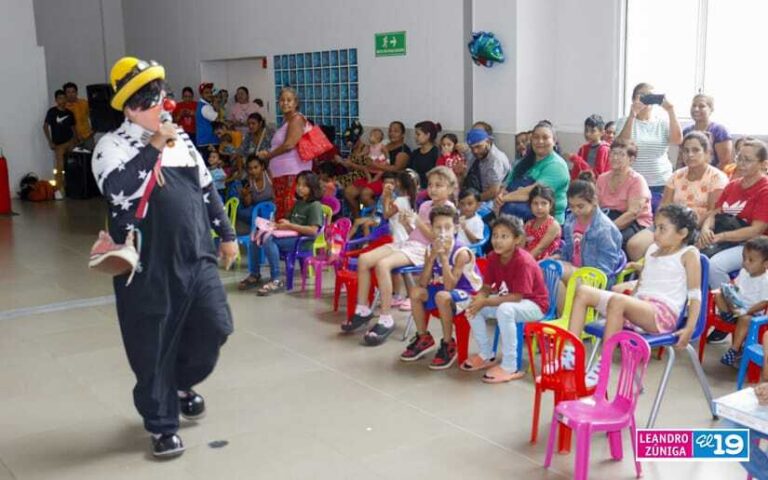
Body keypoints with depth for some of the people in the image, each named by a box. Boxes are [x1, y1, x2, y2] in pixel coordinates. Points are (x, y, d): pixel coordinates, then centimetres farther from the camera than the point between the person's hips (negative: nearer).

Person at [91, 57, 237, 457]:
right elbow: (118, 190, -27)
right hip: (149, 266, -5)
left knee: (215, 328, 6)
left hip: (196, 256, 5)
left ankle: (182, 382, 35)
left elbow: (206, 188, 17)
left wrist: (226, 234, 17)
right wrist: (154, 147, -26)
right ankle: (162, 424, 22)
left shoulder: (179, 137, 11)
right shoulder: (112, 146, -8)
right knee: (154, 348, 3)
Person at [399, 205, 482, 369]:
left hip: (466, 293, -7)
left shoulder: (461, 252, -24)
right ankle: (423, 338, 7)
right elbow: (423, 283, -13)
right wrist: (432, 257, -24)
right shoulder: (431, 248, -6)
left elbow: (449, 286, -30)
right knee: (415, 292, -11)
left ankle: (448, 344, -15)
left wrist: (444, 256, -33)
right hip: (442, 289, 7)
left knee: (442, 296, -34)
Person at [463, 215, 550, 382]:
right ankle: (486, 355, 10)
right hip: (507, 300, 8)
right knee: (472, 307, -6)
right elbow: (486, 287, 0)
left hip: (534, 305, -8)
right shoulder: (493, 257, -5)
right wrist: (478, 299, -24)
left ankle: (510, 367, -27)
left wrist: (485, 302, -30)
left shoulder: (523, 261, -27)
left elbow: (516, 297, -30)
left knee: (505, 309, -38)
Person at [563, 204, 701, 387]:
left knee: (617, 300, -37)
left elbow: (695, 295, -3)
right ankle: (569, 353, -17)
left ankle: (602, 366, -34)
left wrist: (689, 329, -14)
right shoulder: (652, 250, 23)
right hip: (636, 306, 8)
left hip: (663, 313, -7)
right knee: (583, 292, -9)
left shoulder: (688, 254, 3)